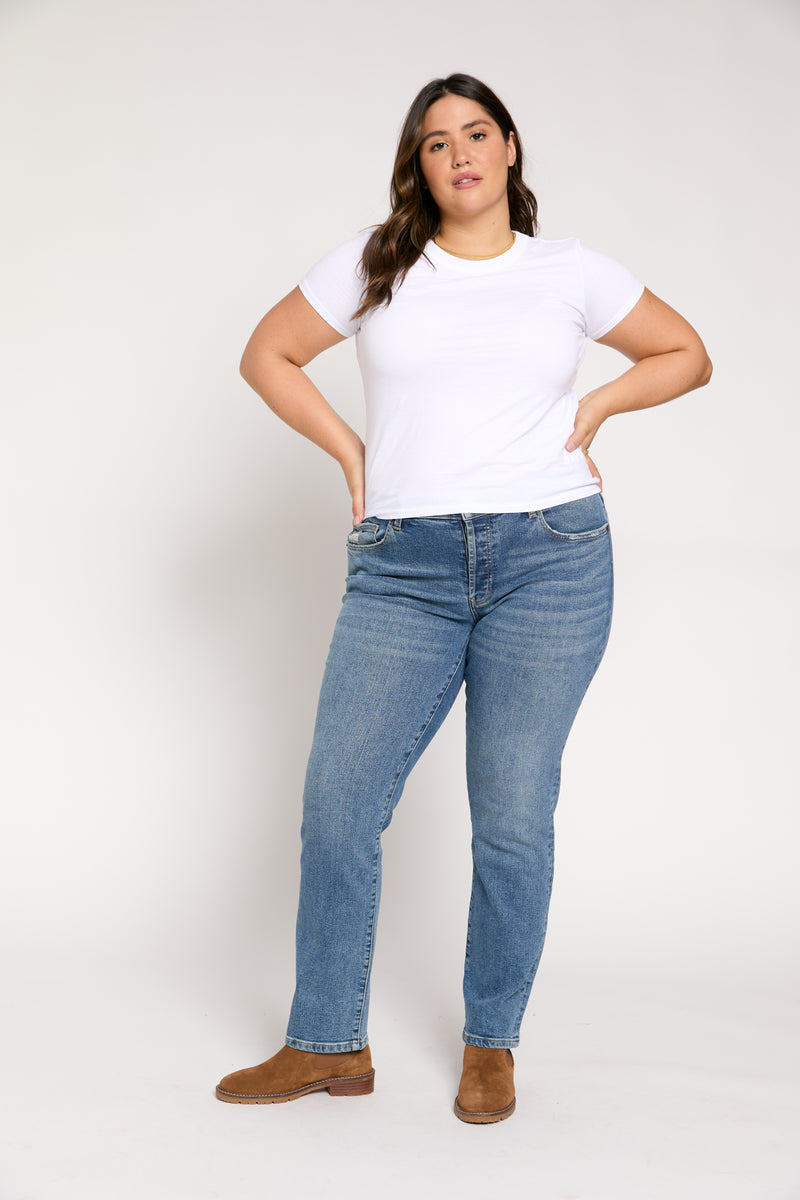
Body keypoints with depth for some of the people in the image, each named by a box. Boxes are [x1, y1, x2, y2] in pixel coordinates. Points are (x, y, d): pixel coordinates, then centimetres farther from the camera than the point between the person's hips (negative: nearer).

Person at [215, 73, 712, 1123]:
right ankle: (329, 1046, 16)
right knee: (338, 805, -1)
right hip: (404, 567, 1)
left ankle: (492, 1044, 22)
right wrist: (350, 451, 8)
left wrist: (594, 405, 5)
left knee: (513, 819, 3)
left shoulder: (573, 273, 9)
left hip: (550, 560, -1)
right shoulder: (373, 267, 9)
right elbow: (268, 354, 18)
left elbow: (686, 354, 19)